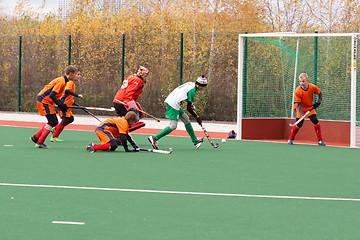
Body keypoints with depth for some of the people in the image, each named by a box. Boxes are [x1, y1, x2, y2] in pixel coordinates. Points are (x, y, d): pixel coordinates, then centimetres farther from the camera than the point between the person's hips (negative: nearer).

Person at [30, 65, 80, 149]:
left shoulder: (63, 81, 12)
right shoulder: (61, 81, -19)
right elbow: (52, 95, -26)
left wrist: (62, 104, 6)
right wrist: (60, 105, -23)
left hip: (47, 101, 10)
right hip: (44, 100, -10)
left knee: (54, 122, 10)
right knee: (52, 122, -12)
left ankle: (35, 137, 16)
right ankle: (40, 143, -10)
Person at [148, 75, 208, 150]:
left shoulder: (191, 84, 13)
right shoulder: (192, 90, -14)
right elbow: (188, 108, -15)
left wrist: (191, 103, 22)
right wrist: (197, 117, -6)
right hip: (173, 104, -11)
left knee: (186, 119, 17)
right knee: (173, 126, -11)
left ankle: (195, 141, 25)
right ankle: (154, 138, -11)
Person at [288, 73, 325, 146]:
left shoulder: (313, 87, -18)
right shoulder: (297, 91, -25)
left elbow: (320, 93, 3)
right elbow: (299, 104, -21)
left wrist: (319, 102, -12)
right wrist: (302, 114, -31)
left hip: (310, 107, 3)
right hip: (300, 107, -3)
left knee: (315, 121, -13)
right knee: (299, 124, -15)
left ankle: (320, 140, -1)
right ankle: (290, 139, 6)